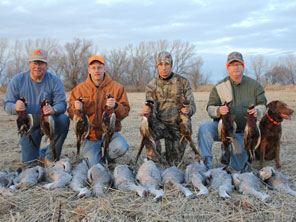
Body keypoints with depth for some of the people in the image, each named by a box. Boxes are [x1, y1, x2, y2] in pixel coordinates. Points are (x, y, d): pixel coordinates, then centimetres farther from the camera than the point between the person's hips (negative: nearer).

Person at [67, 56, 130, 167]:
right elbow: (71, 114, 3)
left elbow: (125, 111, -5)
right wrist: (76, 108, -21)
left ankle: (107, 158, 6)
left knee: (122, 147, -30)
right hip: (89, 135, 0)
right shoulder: (79, 89, 4)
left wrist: (115, 106, -27)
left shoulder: (117, 88, -1)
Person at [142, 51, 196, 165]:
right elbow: (151, 109, -3)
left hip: (179, 126, 0)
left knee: (173, 162, -4)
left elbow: (192, 105, 0)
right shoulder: (152, 85, 2)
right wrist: (146, 111, -29)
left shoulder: (183, 82, 0)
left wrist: (188, 110, -26)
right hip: (161, 123, 0)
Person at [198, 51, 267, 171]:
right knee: (204, 128, -34)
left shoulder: (254, 85, 3)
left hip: (241, 132, 2)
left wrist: (257, 111, -20)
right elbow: (210, 108, -3)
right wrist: (218, 110, -28)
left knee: (239, 167, -2)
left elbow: (262, 105, 5)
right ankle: (206, 163, -24)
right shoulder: (219, 87, -1)